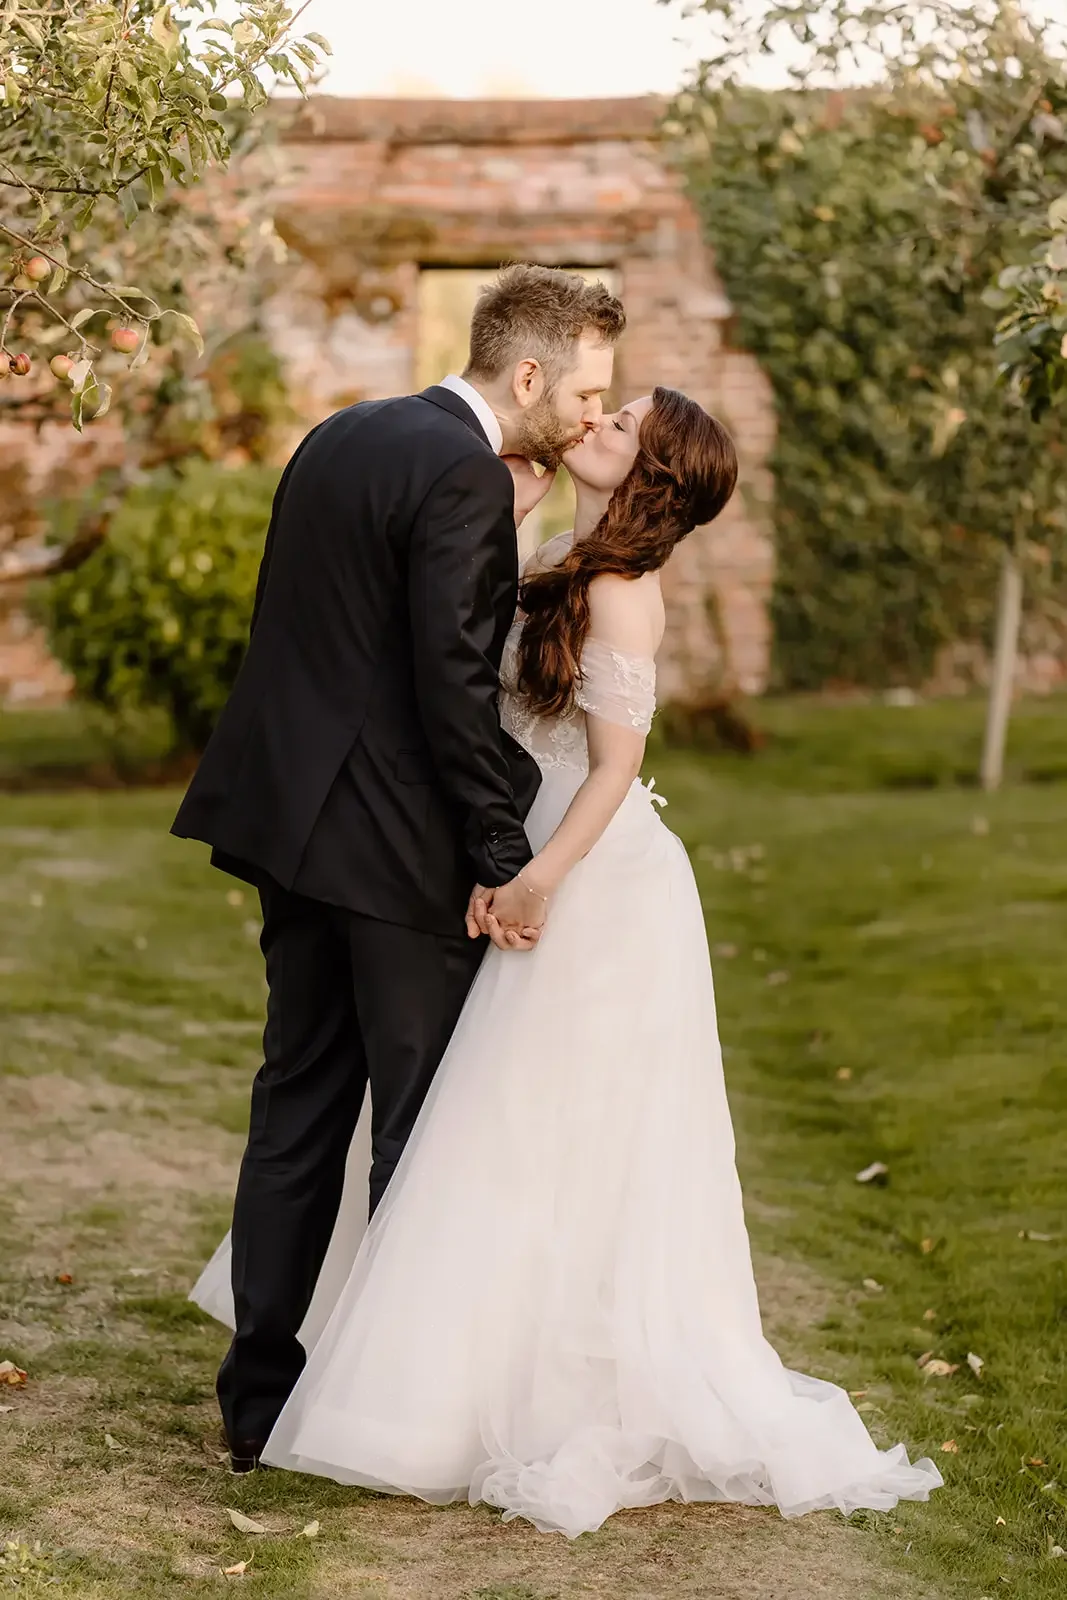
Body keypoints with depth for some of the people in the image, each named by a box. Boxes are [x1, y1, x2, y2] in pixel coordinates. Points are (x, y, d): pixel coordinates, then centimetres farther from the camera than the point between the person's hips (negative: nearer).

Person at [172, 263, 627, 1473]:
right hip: (397, 843, -8)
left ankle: (259, 1396, 18)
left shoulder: (339, 438, 13)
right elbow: (454, 683, -19)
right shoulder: (464, 476, -15)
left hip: (290, 822, 9)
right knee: (425, 1124, 3)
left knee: (296, 1111, 13)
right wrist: (505, 858, -14)